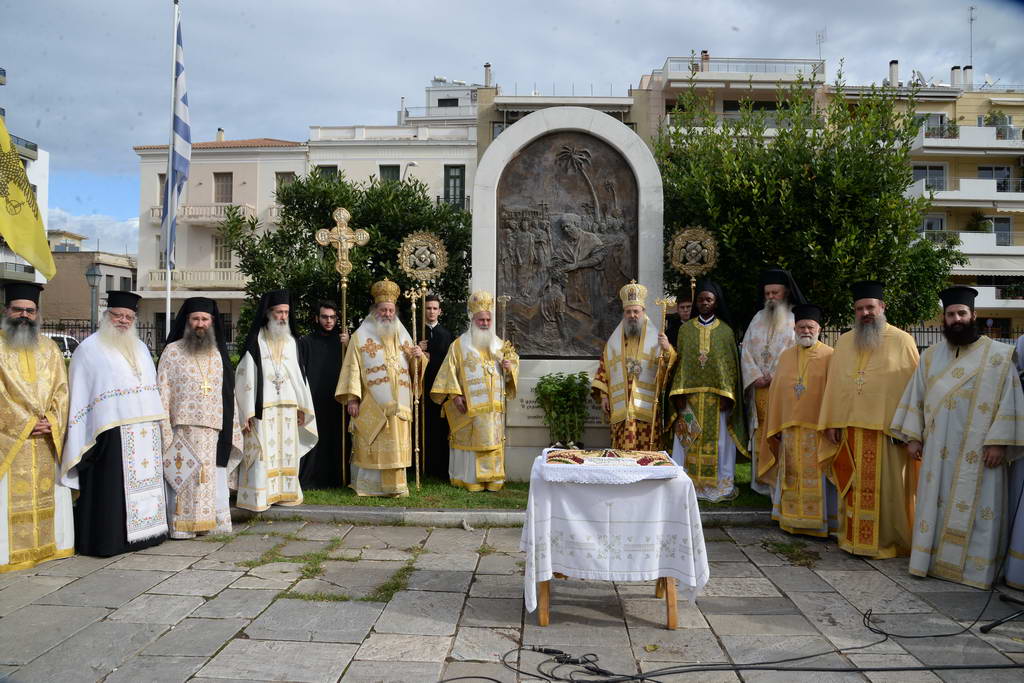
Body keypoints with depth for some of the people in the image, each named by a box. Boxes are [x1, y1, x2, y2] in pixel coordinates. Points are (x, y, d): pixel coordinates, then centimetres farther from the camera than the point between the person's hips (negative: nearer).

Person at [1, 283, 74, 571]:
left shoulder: (49, 347, 13)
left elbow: (61, 390, 9)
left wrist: (51, 422, -6)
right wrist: (24, 424, -12)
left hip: (47, 438, 4)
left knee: (48, 493, 8)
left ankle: (51, 545, 16)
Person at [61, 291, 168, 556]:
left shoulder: (141, 348, 18)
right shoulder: (90, 349, 1)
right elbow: (78, 394, -2)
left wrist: (159, 421, 14)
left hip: (145, 431, 6)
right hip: (111, 432, -6)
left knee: (145, 482, 7)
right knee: (111, 488, -5)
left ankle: (144, 532, 16)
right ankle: (109, 539, 3)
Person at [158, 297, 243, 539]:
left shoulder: (218, 354, 15)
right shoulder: (172, 351, 3)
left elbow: (228, 394, 16)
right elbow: (162, 392, -2)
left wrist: (232, 427, 11)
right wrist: (164, 429, -10)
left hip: (213, 431, 4)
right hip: (182, 430, -4)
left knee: (213, 480, 5)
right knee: (183, 480, -3)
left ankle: (211, 522, 13)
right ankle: (181, 526, 4)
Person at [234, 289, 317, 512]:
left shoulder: (291, 342, 13)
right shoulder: (256, 341, -4)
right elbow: (245, 377, -7)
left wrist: (301, 407, 12)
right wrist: (247, 412, -12)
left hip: (288, 407, 5)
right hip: (262, 408, -5)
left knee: (286, 451, 9)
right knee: (261, 452, -5)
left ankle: (284, 493, 17)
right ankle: (257, 497, 1)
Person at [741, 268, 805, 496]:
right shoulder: (759, 318, 14)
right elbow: (746, 351, 9)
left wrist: (776, 376, -14)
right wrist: (755, 376, -6)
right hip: (760, 389, 4)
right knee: (761, 435, 5)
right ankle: (762, 482, 11)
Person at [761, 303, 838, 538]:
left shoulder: (829, 356, -1)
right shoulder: (785, 356, 11)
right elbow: (776, 393, 11)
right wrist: (776, 427, 7)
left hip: (817, 428, -4)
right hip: (790, 428, 4)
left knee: (817, 477, 0)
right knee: (792, 476, 10)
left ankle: (821, 522, 10)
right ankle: (793, 519, 19)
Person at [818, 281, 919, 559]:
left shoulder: (901, 341, 0)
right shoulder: (844, 341, 12)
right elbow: (833, 384, 11)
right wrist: (831, 422, 6)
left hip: (887, 428, -4)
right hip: (850, 426, 4)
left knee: (886, 487, 2)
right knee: (853, 485, 8)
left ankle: (887, 541, 14)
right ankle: (852, 537, 18)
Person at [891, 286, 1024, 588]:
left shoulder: (999, 355, 0)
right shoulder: (931, 356, 11)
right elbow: (915, 398, 11)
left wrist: (999, 441, -12)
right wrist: (913, 436, 5)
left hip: (978, 450, -3)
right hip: (939, 450, 3)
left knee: (977, 508, 1)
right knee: (935, 504, 6)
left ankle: (975, 567, 10)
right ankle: (934, 560, 16)